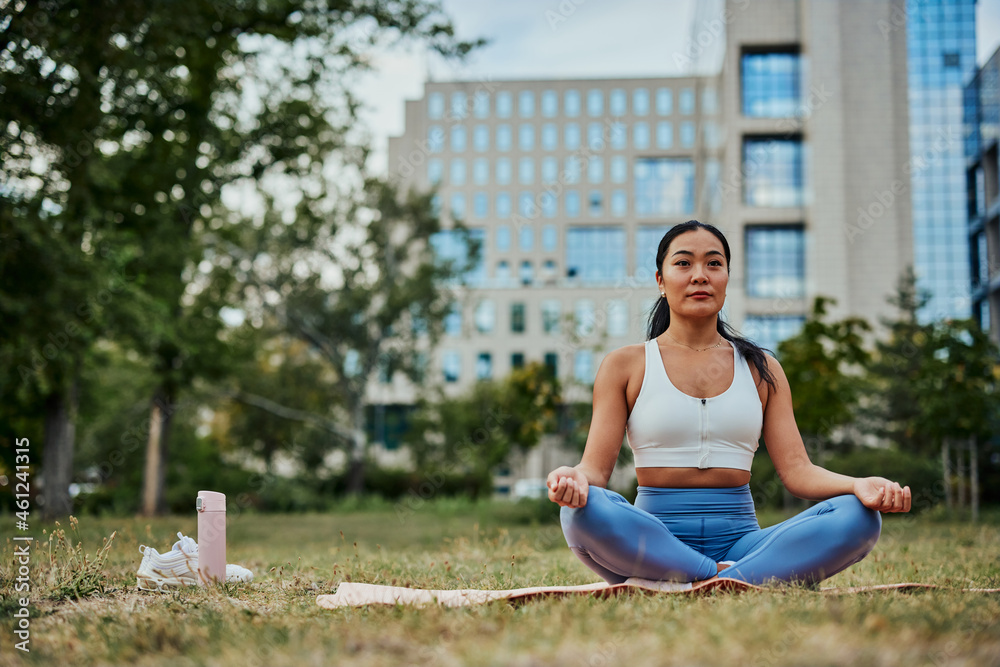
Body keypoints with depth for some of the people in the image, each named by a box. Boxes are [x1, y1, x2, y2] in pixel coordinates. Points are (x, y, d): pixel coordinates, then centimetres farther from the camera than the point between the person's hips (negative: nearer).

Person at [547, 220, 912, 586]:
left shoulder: (761, 370, 16)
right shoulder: (625, 365, 9)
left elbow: (797, 470, 7)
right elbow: (596, 467, 1)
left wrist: (859, 485, -15)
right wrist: (574, 479, -25)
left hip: (739, 539, 3)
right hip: (655, 540, -2)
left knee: (858, 517, -23)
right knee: (584, 510, -35)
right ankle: (735, 580, -28)